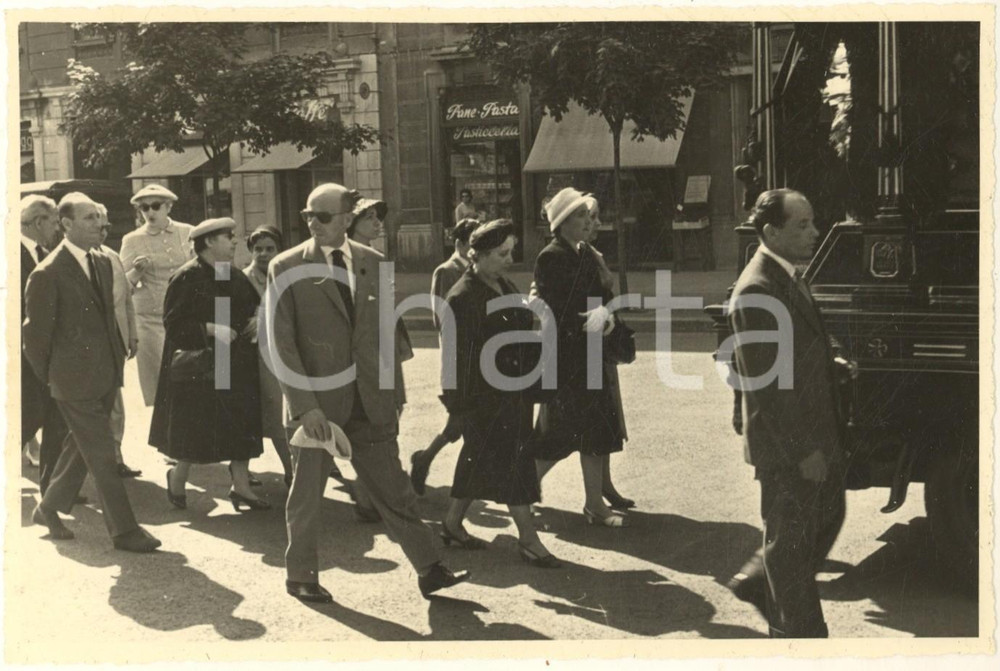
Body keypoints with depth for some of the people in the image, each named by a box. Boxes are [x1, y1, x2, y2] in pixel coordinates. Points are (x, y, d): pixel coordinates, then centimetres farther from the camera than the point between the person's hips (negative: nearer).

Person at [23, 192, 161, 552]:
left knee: (83, 448, 19)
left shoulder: (102, 263, 10)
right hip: (76, 380, -8)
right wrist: (50, 376, -4)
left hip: (106, 374, 8)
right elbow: (35, 332, -10)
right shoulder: (47, 274, -14)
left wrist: (118, 356, 13)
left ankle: (49, 508, 37)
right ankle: (124, 530, 4)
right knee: (102, 455, -3)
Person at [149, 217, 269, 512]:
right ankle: (177, 478, 27)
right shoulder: (186, 278, -13)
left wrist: (255, 320, -1)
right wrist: (210, 329, -25)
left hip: (236, 365, 6)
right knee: (195, 431, 3)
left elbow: (252, 308, 21)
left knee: (242, 427, 4)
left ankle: (241, 486, 12)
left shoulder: (235, 277, 7)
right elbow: (174, 324, -16)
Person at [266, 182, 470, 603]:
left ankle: (429, 571, 15)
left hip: (369, 402, 3)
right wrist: (305, 406, -16)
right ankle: (300, 576, 28)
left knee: (394, 490, 8)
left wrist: (395, 394, 8)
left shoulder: (372, 263, 6)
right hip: (313, 401, -3)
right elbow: (280, 343, -9)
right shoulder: (286, 268, -5)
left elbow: (387, 332, 11)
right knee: (306, 495, 11)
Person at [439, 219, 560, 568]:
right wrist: (458, 404, -16)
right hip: (483, 398, -9)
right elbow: (456, 356, -16)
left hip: (512, 393, 9)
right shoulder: (463, 297, -16)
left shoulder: (505, 287, 11)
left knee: (479, 461, 16)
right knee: (510, 460, -5)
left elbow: (523, 329, 18)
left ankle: (453, 524, 30)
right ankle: (528, 539, 2)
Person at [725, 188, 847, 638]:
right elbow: (765, 382, -23)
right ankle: (800, 633, 22)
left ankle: (758, 584, 37)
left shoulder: (789, 277, 9)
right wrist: (801, 450, -21)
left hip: (816, 435, 10)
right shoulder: (756, 290, -22)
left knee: (827, 519, 22)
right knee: (792, 540, 6)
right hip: (788, 447, -10)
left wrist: (832, 363, 7)